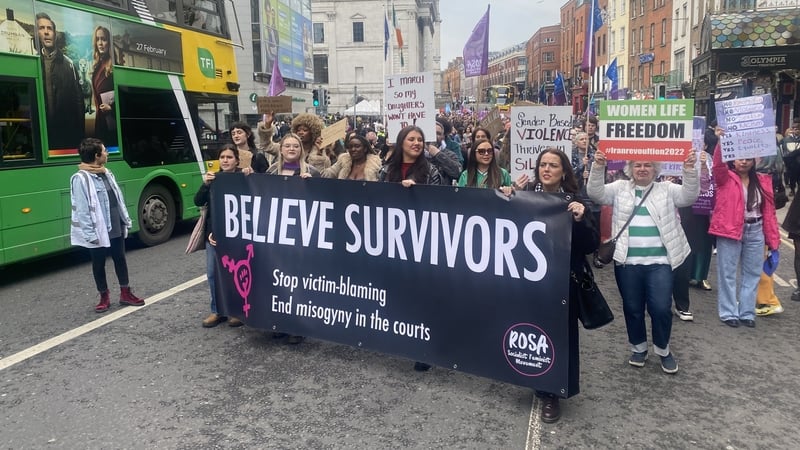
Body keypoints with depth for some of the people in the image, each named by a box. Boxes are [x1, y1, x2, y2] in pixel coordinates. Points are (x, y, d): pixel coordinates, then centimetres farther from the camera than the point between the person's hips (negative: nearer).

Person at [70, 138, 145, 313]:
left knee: (120, 259, 14)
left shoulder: (107, 174, 7)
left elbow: (118, 199, 12)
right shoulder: (80, 179, -17)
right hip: (99, 232, -7)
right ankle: (104, 297, 23)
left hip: (116, 229, 7)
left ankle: (125, 293, 26)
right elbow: (81, 209, -19)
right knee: (99, 264, 9)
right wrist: (90, 234, -20)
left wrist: (126, 220, 13)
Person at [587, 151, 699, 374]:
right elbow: (596, 192, -5)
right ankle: (638, 348, 31)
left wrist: (689, 170, -20)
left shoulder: (667, 189, 9)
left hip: (659, 262, 0)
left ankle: (663, 350, 22)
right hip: (627, 262, 1)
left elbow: (689, 195, -4)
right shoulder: (619, 188, 8)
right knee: (632, 308, 11)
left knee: (661, 308, -3)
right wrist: (598, 167, -20)